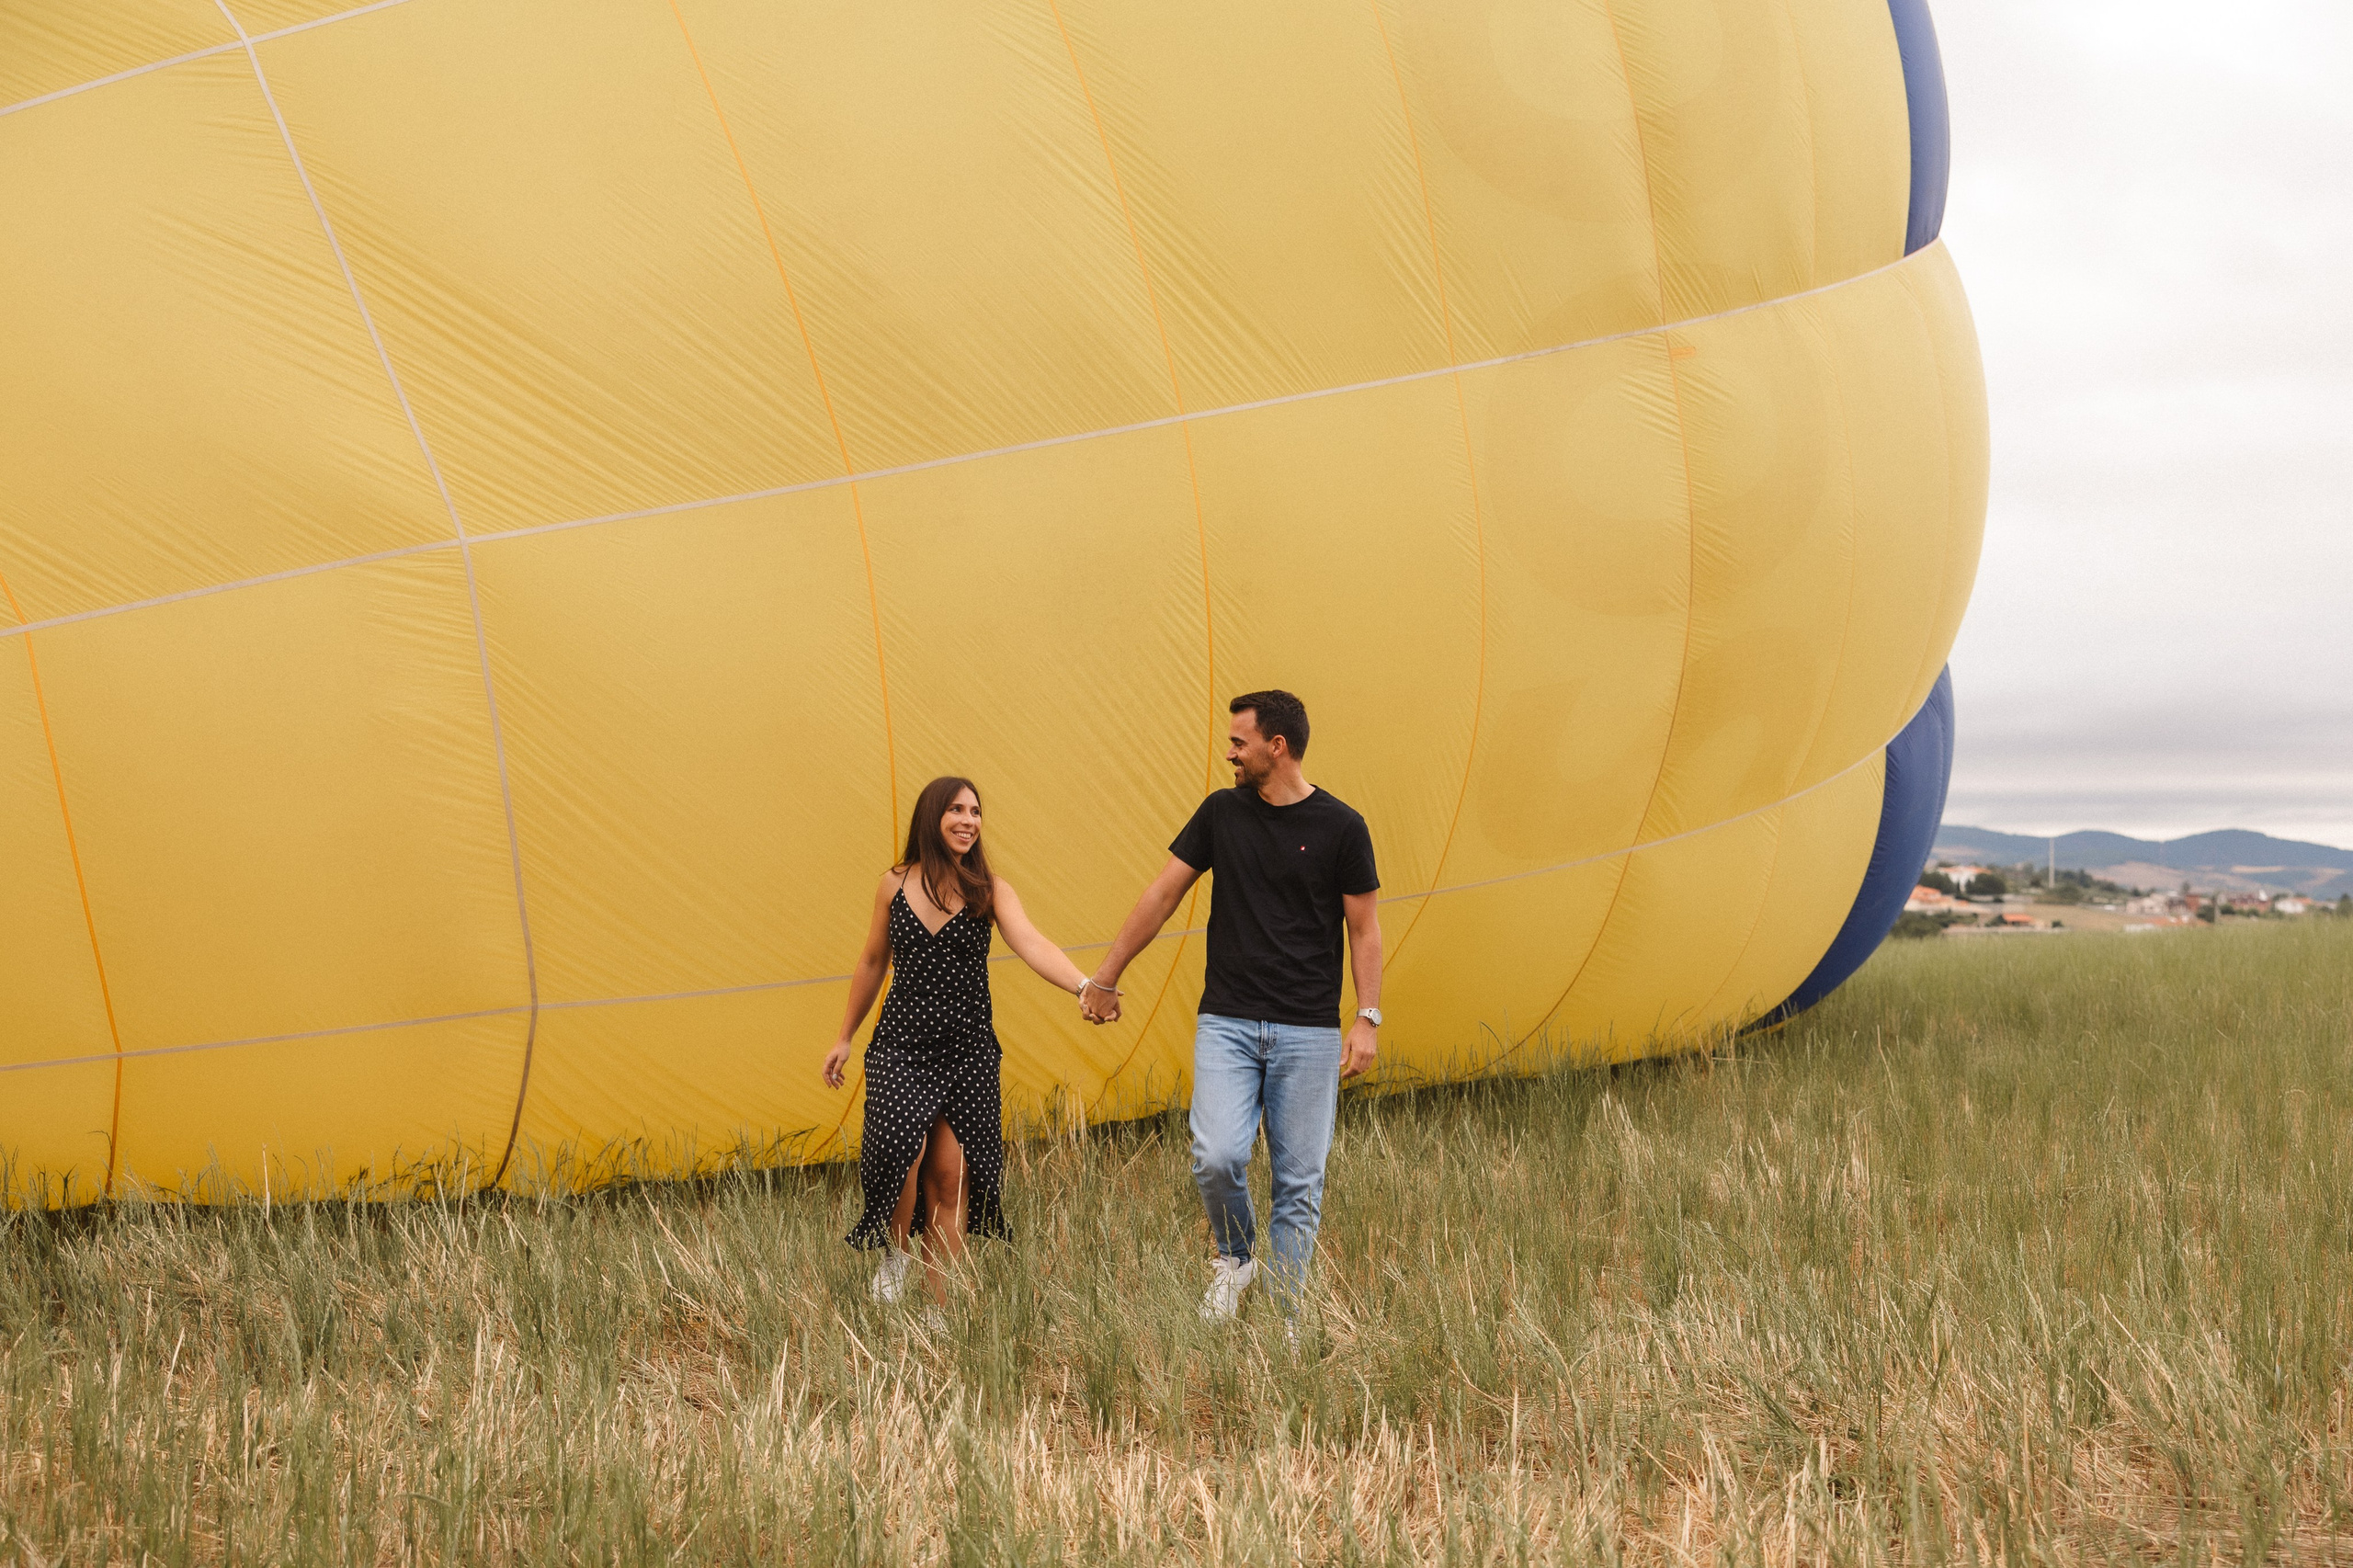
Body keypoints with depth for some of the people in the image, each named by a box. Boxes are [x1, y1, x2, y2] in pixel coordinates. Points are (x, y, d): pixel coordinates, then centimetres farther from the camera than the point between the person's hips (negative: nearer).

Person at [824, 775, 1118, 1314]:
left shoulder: (989, 890, -3)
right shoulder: (895, 885, 3)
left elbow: (1030, 943, -21)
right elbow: (872, 962, 16)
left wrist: (1084, 986, -39)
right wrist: (845, 1037, 21)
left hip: (968, 1048, 0)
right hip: (901, 1043, 0)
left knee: (951, 1176, 0)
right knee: (903, 1150, -21)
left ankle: (939, 1307, 12)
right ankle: (894, 1254, 9)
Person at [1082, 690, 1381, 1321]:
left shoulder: (1340, 827, -1)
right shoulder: (1222, 812, 6)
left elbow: (1364, 929, 3)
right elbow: (1163, 895, 11)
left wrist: (1367, 1018, -6)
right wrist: (1104, 978, 12)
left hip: (1309, 1032, -1)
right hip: (1227, 1024, 1)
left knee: (1299, 1181, 1)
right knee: (1217, 1157, -16)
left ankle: (1283, 1321, 12)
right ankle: (1235, 1257, 13)